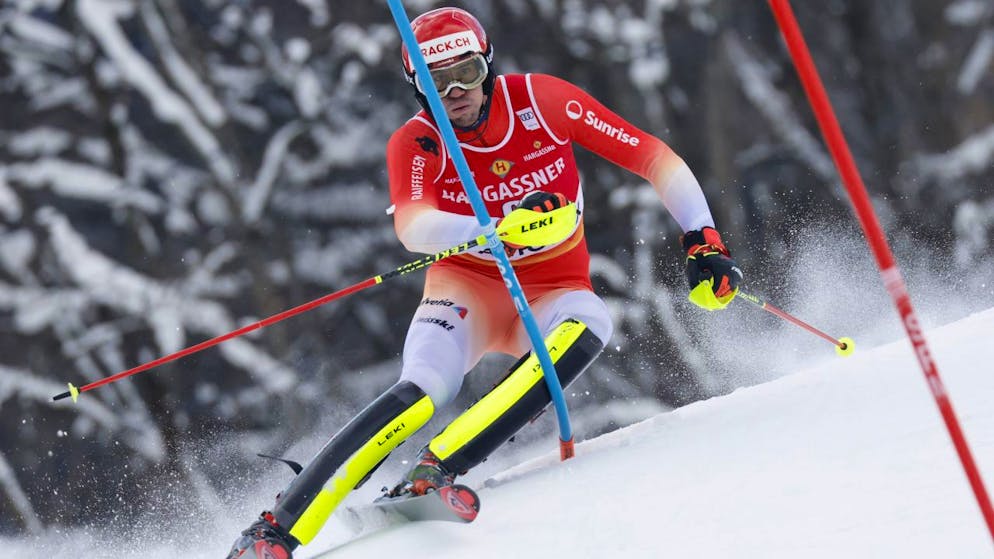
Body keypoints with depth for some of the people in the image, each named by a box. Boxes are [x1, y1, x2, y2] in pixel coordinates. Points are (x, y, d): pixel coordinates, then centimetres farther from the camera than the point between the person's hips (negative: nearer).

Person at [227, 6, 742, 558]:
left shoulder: (542, 100, -14)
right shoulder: (415, 143, -15)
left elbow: (654, 158, -9)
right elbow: (413, 228, -36)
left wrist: (702, 240, -19)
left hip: (554, 291, 1)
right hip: (469, 285, -1)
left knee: (588, 324, -35)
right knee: (419, 393, -29)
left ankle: (436, 469, -41)